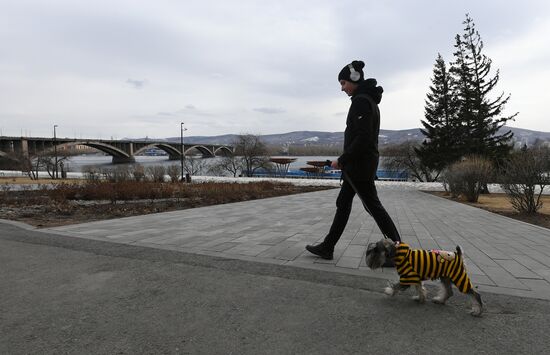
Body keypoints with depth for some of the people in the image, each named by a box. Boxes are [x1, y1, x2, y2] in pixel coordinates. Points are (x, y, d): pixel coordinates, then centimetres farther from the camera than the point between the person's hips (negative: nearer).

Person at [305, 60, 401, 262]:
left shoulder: (361, 101, -14)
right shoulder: (368, 99, 17)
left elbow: (362, 138, -23)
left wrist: (342, 160, -16)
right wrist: (345, 161, 17)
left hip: (359, 165, -10)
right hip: (359, 164, 10)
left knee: (373, 206, -3)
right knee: (343, 204, 11)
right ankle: (327, 248, 19)